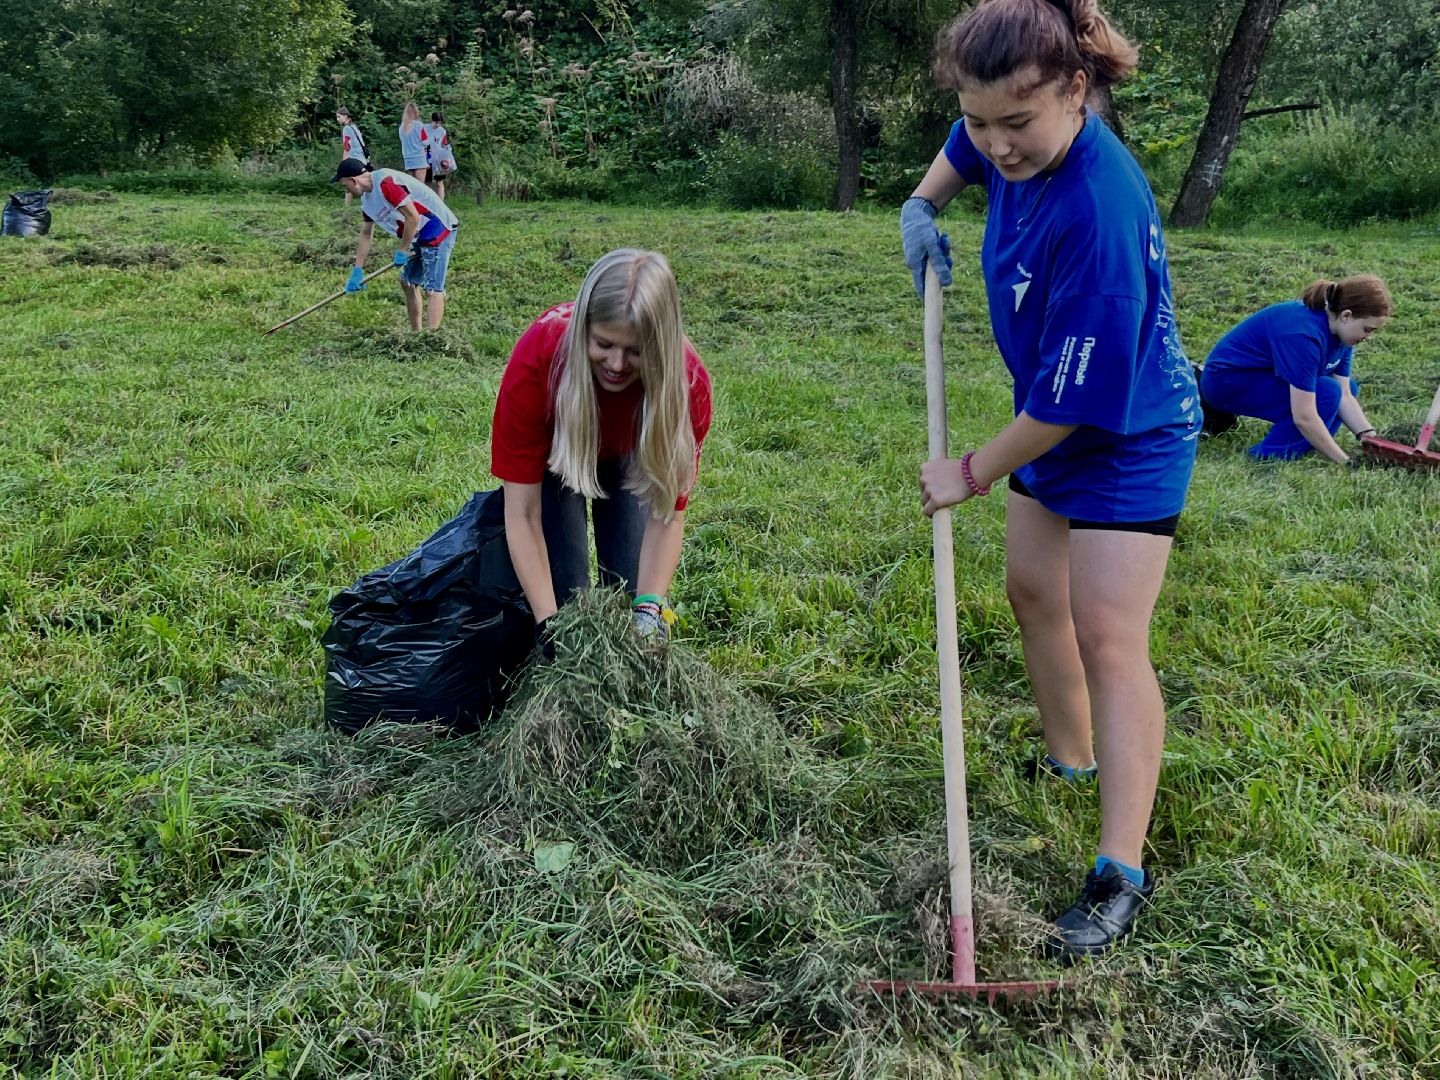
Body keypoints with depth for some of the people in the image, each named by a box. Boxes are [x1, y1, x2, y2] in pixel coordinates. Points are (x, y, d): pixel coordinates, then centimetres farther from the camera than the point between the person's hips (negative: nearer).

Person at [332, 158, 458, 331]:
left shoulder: (386, 183, -23)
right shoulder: (366, 198, 9)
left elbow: (413, 218, -25)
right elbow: (366, 234, 17)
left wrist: (402, 251, -15)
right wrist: (357, 271, 13)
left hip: (438, 228, -11)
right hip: (420, 236, 11)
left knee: (432, 289, -14)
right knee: (408, 283, 16)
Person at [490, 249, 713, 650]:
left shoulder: (688, 380, -38)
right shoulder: (537, 359, -42)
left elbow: (667, 511, -27)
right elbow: (522, 514, -36)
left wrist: (650, 609, -39)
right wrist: (547, 623, -42)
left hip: (628, 457, 1)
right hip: (554, 454, -1)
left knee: (630, 587, -6)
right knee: (566, 592, -12)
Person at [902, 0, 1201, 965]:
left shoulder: (1099, 214, -36)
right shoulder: (1017, 145, -11)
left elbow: (1075, 401, -30)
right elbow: (966, 151, 19)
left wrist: (974, 473, -18)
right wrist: (925, 205, 1)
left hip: (1130, 435, -9)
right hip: (1053, 421, 9)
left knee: (1106, 634, -14)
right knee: (1034, 590, 18)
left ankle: (1123, 872, -8)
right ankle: (1071, 766, 37)